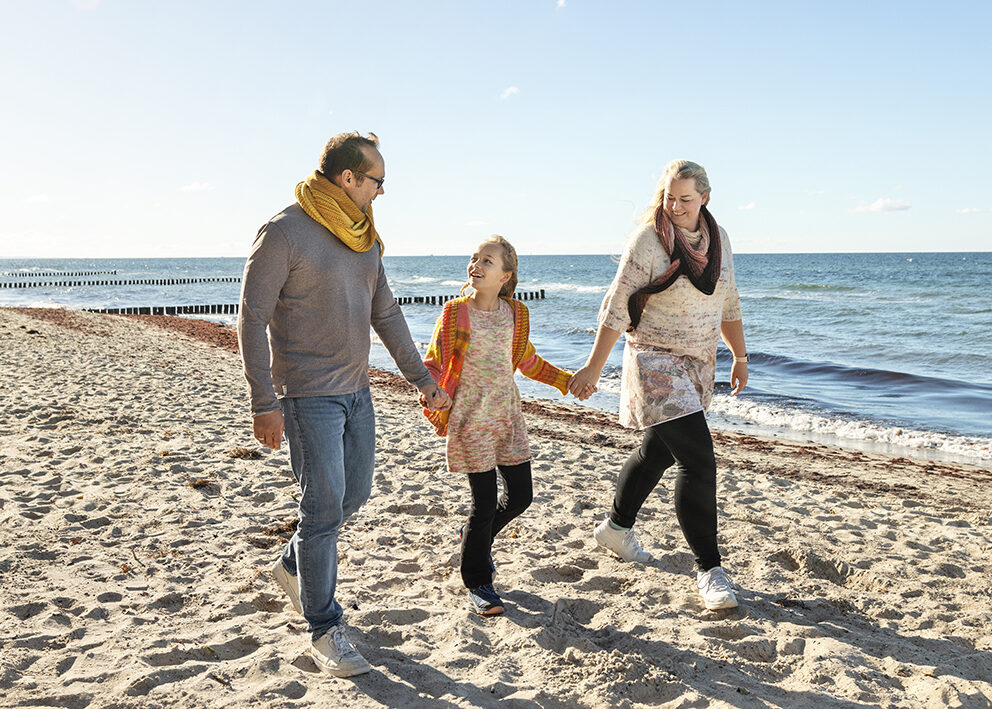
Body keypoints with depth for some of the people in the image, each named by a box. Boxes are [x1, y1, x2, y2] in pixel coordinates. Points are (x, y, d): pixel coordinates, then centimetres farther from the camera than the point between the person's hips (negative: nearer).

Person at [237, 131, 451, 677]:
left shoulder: (362, 237, 10)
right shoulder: (284, 232, -13)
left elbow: (385, 313, 17)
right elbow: (251, 319, -14)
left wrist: (421, 378, 16)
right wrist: (264, 403, -18)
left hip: (356, 390, 8)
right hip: (309, 396, -8)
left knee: (354, 495, 14)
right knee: (324, 508, -5)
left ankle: (293, 567, 39)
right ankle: (325, 632, 9)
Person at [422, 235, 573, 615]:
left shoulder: (515, 313, 5)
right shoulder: (455, 312, -7)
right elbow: (434, 364, -7)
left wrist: (566, 380, 20)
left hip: (507, 414, 5)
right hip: (470, 417, -5)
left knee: (521, 495, 7)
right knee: (485, 502, -5)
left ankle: (476, 537, 37)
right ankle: (477, 583, 15)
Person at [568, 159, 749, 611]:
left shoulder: (718, 240, 6)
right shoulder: (647, 242, -13)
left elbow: (728, 304, 17)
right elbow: (615, 309, -14)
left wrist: (740, 357, 19)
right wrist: (593, 368, -15)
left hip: (698, 365, 7)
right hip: (655, 362, -7)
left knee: (658, 451, 19)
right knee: (697, 459, -15)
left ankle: (617, 528, 41)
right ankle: (708, 569, -5)